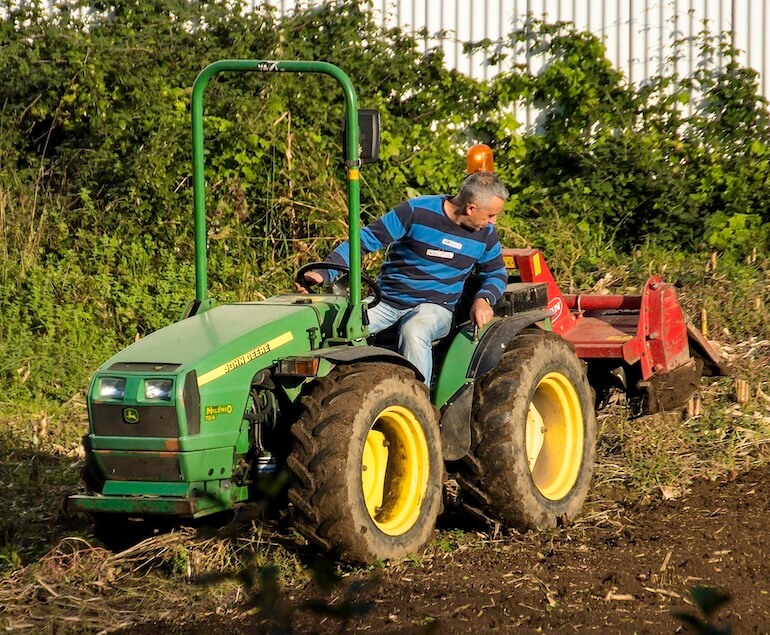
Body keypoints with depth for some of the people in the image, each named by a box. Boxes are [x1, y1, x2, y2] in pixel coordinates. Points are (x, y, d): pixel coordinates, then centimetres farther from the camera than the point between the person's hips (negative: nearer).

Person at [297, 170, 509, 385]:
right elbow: (364, 240, -6)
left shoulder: (485, 234, 3)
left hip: (435, 306, 0)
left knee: (414, 332, -39)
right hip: (386, 301, 0)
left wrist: (483, 299, -6)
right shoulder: (417, 212, -8)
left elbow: (496, 274, 19)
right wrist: (324, 273, -19)